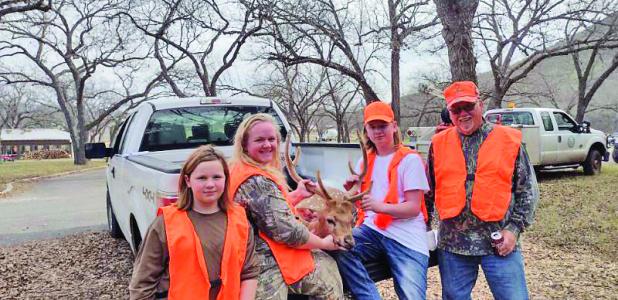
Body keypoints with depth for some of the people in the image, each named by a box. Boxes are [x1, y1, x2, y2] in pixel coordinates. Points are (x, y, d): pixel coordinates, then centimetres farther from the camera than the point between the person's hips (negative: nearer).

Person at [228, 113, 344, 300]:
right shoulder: (257, 181, -23)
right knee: (327, 266, 7)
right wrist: (325, 243, -7)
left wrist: (297, 195, 11)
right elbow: (287, 232, -22)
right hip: (267, 265, -10)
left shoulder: (239, 171, 10)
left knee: (325, 263, 21)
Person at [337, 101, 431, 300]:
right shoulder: (366, 161, 16)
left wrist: (381, 207, -25)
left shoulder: (410, 159, -2)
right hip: (372, 229, 4)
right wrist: (349, 188, -2)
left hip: (406, 237, -4)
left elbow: (414, 208, -8)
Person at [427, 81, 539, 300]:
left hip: (499, 242, -2)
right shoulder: (439, 144, 5)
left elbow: (528, 191, 3)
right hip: (452, 243, 2)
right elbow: (428, 191, 13)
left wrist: (514, 228, -5)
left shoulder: (509, 140, 0)